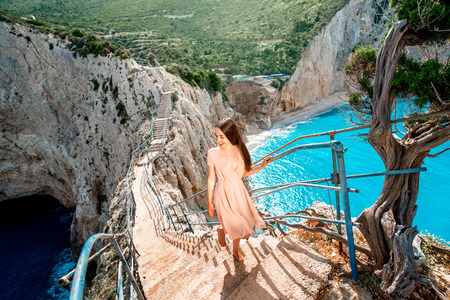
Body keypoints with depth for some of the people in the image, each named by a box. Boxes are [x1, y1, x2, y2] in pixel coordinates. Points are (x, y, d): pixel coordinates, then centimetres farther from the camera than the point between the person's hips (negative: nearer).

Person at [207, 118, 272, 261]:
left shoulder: (240, 150, -8)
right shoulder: (213, 153, -17)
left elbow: (244, 173, 5)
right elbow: (211, 179, -9)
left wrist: (262, 166, -4)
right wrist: (209, 203, -3)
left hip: (239, 192, 4)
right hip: (223, 194, -3)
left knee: (238, 226, 19)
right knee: (233, 225, 7)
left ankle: (235, 250, 48)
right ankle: (221, 230, 44)